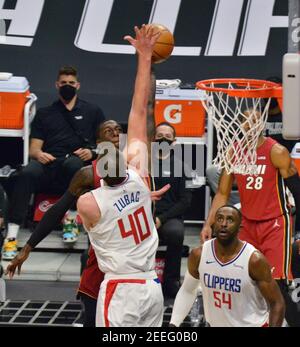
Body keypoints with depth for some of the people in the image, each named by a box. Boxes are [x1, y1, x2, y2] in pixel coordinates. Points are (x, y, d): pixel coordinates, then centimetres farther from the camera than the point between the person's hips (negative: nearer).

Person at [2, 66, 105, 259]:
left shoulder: (93, 112, 22)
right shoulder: (44, 114, 26)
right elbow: (33, 149, 18)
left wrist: (92, 152, -6)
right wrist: (39, 154, -6)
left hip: (78, 166, -1)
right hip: (48, 164, 1)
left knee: (72, 163, -39)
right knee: (26, 174, -33)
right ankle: (12, 237, -41)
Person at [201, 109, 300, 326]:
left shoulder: (276, 152, -10)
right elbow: (222, 194, 10)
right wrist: (208, 224, 1)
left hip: (275, 224, -5)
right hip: (247, 224, 5)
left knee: (276, 286, -14)